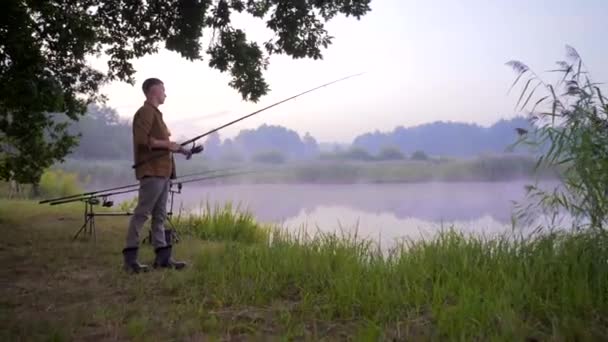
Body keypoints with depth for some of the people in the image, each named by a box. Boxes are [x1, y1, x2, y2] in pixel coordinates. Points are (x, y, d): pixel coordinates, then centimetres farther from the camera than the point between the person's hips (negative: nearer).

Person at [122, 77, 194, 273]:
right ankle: (130, 257, -6)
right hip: (151, 171, -10)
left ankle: (163, 257, 9)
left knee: (160, 215, 7)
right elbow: (141, 139, -20)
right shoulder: (146, 111, -7)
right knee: (142, 213, -9)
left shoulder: (155, 113, 22)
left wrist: (179, 149, 15)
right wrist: (167, 144, -14)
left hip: (162, 171, 10)